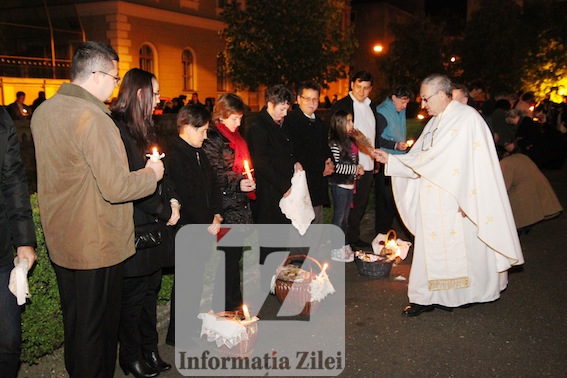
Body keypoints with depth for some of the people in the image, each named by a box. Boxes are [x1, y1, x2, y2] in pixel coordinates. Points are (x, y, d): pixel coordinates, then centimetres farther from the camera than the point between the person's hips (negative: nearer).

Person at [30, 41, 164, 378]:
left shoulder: (44, 111, 5)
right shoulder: (93, 118, -23)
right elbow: (116, 188, -26)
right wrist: (151, 174, -8)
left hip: (61, 240, 9)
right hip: (96, 246, -9)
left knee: (74, 321, 24)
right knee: (97, 326, 8)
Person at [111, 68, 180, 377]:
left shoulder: (141, 127, 15)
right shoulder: (117, 129, -16)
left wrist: (170, 199, 1)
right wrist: (165, 212, -13)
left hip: (152, 225, 9)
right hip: (134, 228, -9)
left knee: (150, 289, 15)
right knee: (134, 295, 4)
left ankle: (150, 350, 28)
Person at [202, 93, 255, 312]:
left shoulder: (233, 137, 16)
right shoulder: (213, 138, -12)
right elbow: (213, 176, -16)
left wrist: (247, 181, 13)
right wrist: (237, 184, -24)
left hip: (239, 205, 9)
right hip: (226, 207, -9)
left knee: (236, 253, 14)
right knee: (229, 254, -4)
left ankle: (235, 302, 25)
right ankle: (227, 306, 7)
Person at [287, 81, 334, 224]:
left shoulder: (319, 123, 19)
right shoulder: (291, 120, -9)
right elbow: (297, 154, -15)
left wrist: (329, 162, 4)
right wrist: (322, 166, -10)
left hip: (318, 184, 8)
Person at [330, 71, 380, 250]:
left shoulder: (371, 106, 13)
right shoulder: (341, 105, -8)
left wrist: (376, 160, 15)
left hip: (368, 165, 7)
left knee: (360, 204, 15)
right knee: (348, 206, 1)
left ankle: (354, 238, 28)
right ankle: (346, 241, 13)